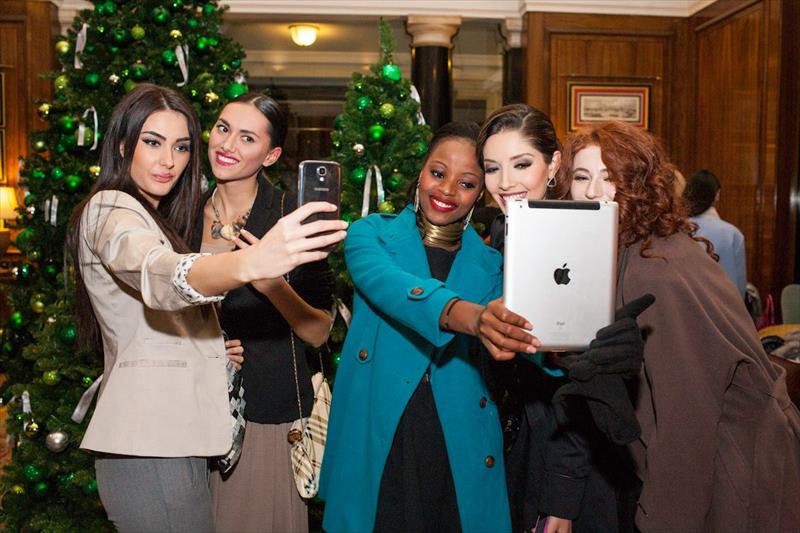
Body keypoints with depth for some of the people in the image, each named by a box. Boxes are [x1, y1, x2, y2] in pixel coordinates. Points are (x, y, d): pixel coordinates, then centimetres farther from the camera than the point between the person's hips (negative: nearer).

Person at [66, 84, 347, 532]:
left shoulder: (152, 215, 19)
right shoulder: (110, 209, -11)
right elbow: (162, 275, -36)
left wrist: (213, 346, 11)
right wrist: (251, 263, -54)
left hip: (174, 437, 10)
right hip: (151, 449, -10)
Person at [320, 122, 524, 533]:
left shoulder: (490, 263, 8)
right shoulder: (371, 234, 1)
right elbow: (387, 285, -21)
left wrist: (549, 344, -26)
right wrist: (467, 315, -39)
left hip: (459, 448, 2)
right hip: (375, 444, -1)